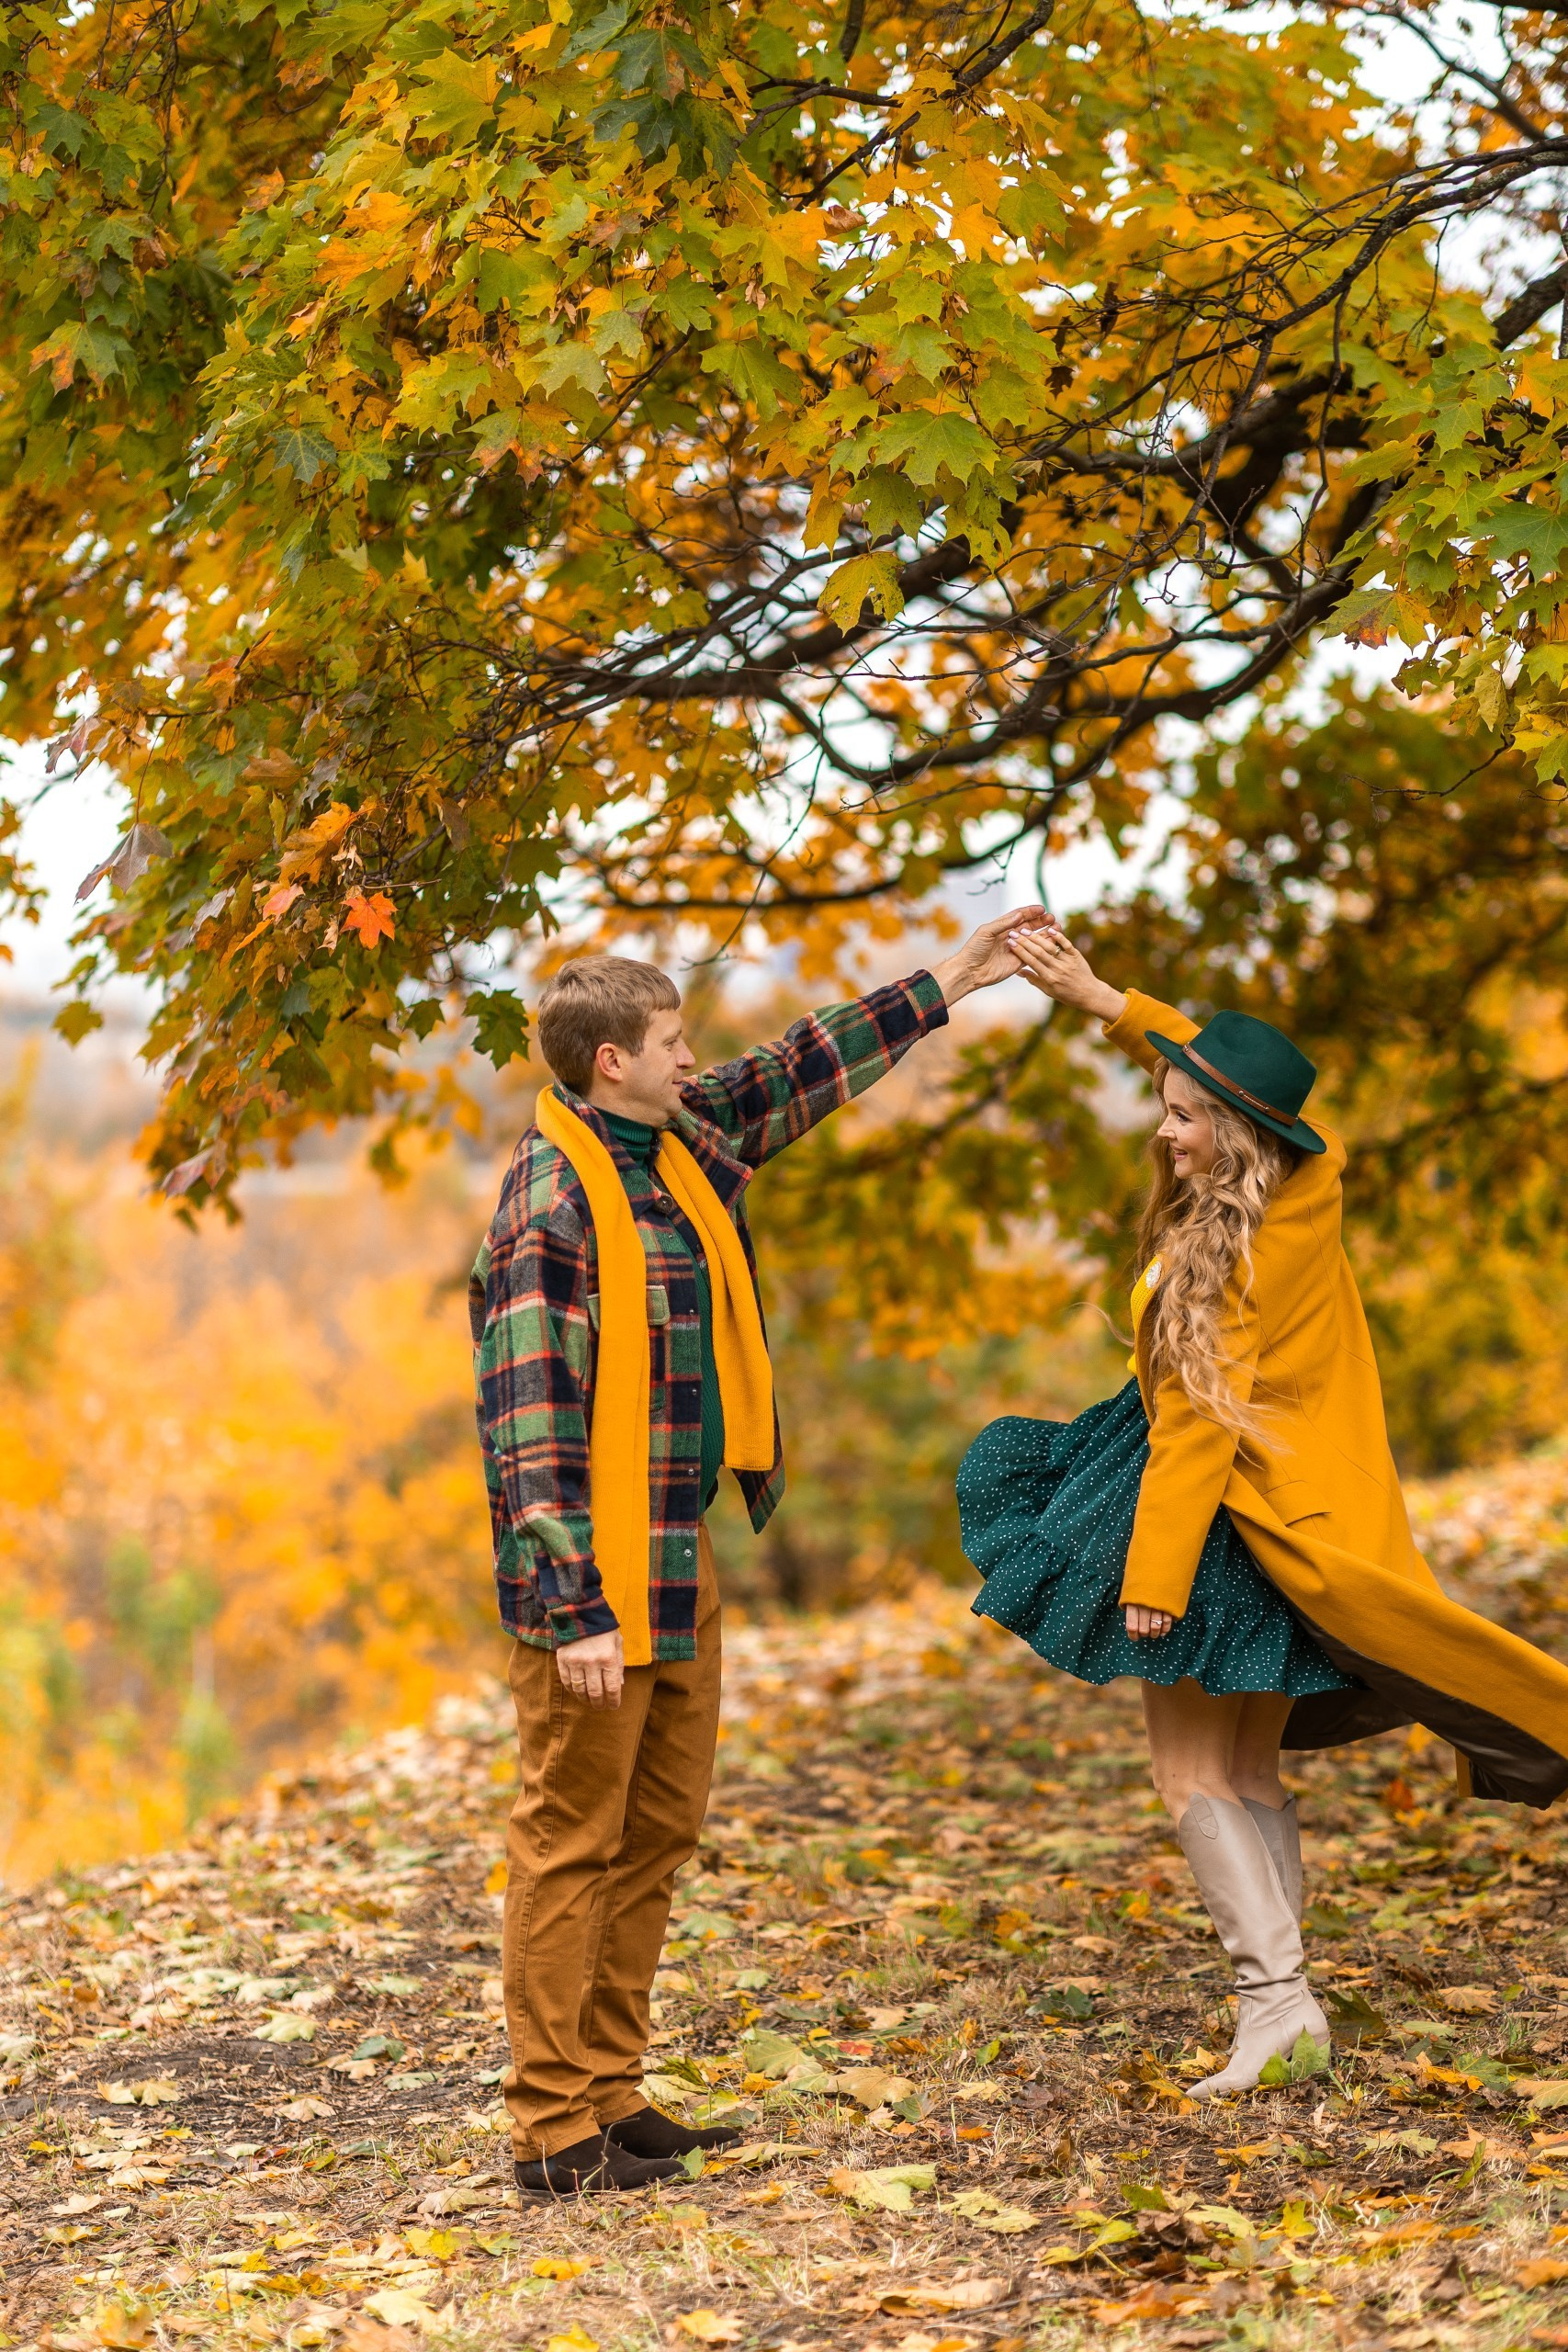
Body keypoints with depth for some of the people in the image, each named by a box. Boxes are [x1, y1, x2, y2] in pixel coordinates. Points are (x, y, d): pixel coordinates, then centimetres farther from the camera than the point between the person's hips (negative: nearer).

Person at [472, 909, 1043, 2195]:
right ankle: (555, 2125, 5)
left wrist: (941, 989, 28)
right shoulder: (552, 1205, -17)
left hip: (681, 1560, 9)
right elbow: (531, 1422, -21)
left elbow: (795, 1076, 25)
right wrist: (578, 1607, -25)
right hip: (599, 1576, -9)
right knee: (573, 1839, -2)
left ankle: (611, 2092, 23)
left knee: (661, 1828, 14)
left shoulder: (680, 1141, 9)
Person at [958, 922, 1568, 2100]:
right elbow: (1213, 1063, 14)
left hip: (1231, 1521, -9)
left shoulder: (1225, 1259, -22)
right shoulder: (1303, 1192, 0)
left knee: (1193, 1771, -2)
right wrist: (1097, 997, 13)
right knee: (1249, 1772, 13)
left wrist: (1154, 1574, -21)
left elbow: (1198, 1428, -23)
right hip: (1295, 1507, 9)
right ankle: (1283, 2000, 15)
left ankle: (1275, 1993, -8)